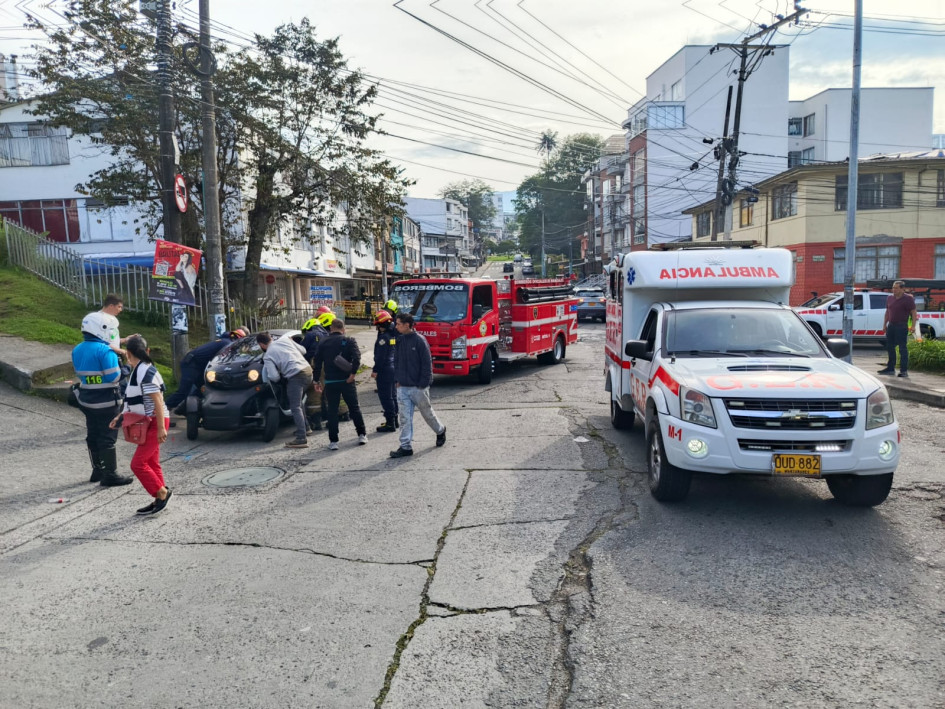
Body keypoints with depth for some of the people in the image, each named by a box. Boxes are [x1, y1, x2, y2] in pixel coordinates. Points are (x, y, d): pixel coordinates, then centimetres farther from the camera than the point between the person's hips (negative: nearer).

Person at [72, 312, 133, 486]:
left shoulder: (77, 350, 6)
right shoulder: (105, 351, -20)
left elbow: (80, 374, 13)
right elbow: (114, 377, -21)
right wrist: (120, 366, -4)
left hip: (87, 400, 8)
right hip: (107, 403, -8)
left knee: (93, 436, 17)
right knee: (107, 438, -1)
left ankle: (97, 470, 29)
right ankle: (110, 475, 6)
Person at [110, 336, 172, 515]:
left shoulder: (146, 372, -20)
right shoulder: (138, 371, 10)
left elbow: (158, 401, -23)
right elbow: (135, 400, 20)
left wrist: (161, 428, -24)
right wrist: (120, 416, 17)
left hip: (155, 423, -10)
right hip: (147, 423, 10)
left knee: (138, 463, -8)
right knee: (151, 463, 12)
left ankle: (162, 493, 2)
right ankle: (160, 499, 19)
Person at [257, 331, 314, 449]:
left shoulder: (267, 356, 1)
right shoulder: (285, 339, 15)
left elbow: (274, 377, -7)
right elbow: (302, 350, 19)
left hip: (296, 376, -7)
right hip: (308, 369, 7)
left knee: (295, 407, -5)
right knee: (298, 402, 25)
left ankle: (301, 439, -11)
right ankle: (305, 428, 32)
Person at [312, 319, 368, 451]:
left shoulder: (323, 344, 5)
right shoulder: (349, 341, -1)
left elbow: (317, 363, 6)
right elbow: (357, 357, -16)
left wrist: (317, 380, 11)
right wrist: (353, 373, -12)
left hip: (330, 382, 1)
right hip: (346, 380, -1)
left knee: (332, 411, 6)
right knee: (354, 408, 12)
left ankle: (333, 441, 4)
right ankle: (362, 435, 17)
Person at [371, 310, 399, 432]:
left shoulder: (383, 337, -16)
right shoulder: (394, 335, 9)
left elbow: (380, 356, -19)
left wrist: (375, 370, -14)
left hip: (384, 370, -9)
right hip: (394, 367, 9)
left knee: (385, 396, -4)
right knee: (393, 395, 17)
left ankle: (390, 423, -4)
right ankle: (394, 419, 26)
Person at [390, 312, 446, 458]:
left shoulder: (419, 340, -13)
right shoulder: (400, 340, 7)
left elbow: (427, 363, -13)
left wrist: (423, 383, -15)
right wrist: (397, 379, 10)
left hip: (418, 386, -5)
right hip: (402, 387, 5)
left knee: (427, 412, 12)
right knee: (405, 418, 2)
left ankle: (440, 431, 38)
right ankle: (406, 447, 6)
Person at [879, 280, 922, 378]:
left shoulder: (908, 299, -7)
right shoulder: (890, 298, 12)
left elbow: (913, 313, -9)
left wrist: (915, 326, -17)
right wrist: (884, 324, 14)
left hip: (902, 326, -7)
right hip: (891, 326, 7)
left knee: (903, 348, -4)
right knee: (890, 347, 11)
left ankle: (904, 371, -1)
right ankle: (890, 368, 21)